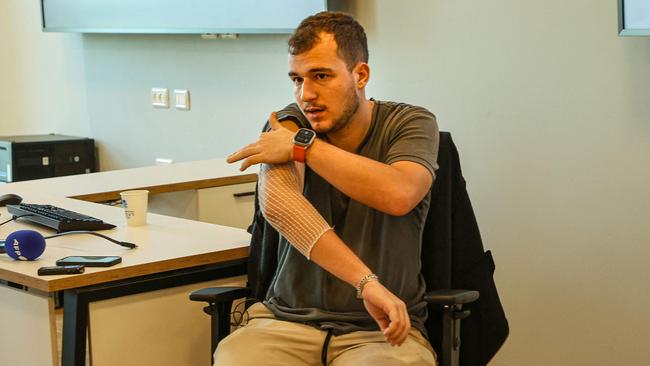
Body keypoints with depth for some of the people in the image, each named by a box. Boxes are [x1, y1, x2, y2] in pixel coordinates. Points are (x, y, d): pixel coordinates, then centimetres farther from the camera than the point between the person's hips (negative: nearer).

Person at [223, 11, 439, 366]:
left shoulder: (410, 123, -1)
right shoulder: (289, 123, 0)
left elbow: (399, 194, -23)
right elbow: (276, 202, -22)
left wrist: (303, 145, -16)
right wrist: (366, 282, -31)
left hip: (383, 327, -1)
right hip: (289, 320, 1)